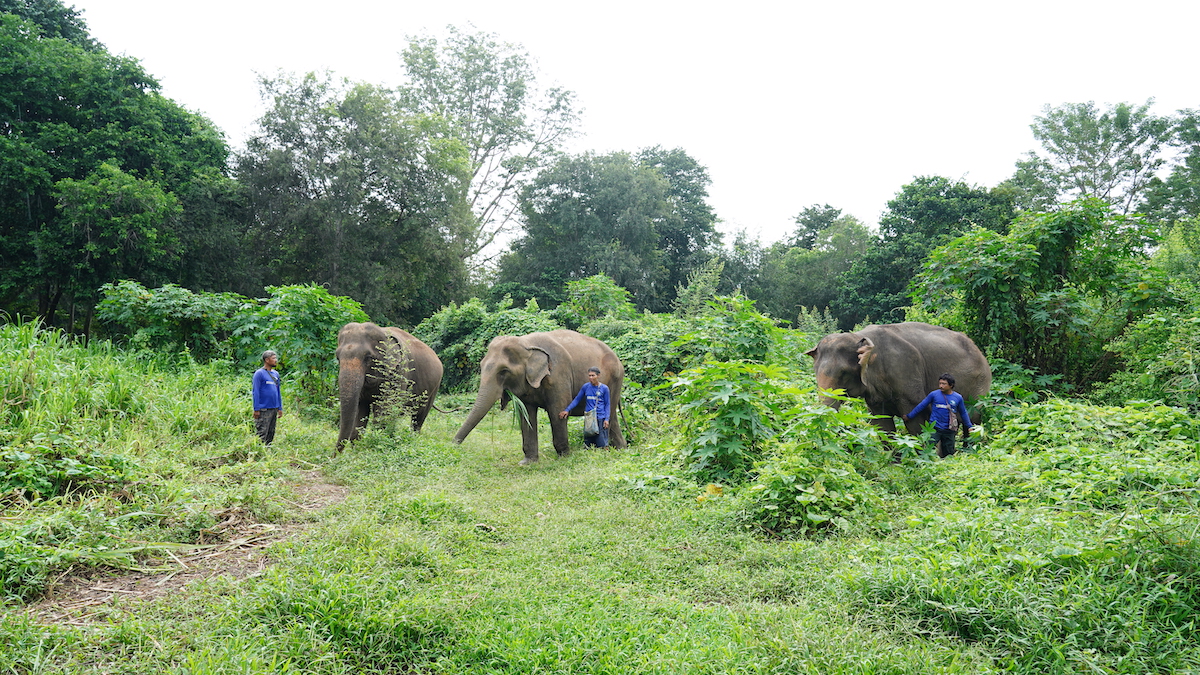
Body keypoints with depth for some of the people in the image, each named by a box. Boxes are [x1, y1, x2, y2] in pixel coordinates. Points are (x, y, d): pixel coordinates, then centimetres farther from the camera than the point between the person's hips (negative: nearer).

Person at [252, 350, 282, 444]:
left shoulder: (276, 374, 14)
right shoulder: (259, 373, -7)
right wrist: (256, 409, -14)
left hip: (274, 409, 7)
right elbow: (256, 392, -9)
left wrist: (280, 408, 15)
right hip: (263, 410, -7)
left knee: (271, 434, 12)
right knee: (262, 435, -6)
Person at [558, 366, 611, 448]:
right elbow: (577, 399, 9)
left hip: (600, 418, -3)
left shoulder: (604, 388, -1)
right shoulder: (586, 386, 5)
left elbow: (607, 404, 3)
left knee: (601, 445, -6)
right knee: (588, 444, 6)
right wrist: (567, 410, 0)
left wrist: (606, 419, -6)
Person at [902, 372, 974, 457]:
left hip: (949, 431, 2)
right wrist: (909, 416, 12)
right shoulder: (934, 394, -2)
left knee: (948, 454, 7)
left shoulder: (958, 398, 3)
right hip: (935, 428, -2)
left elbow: (963, 413, 17)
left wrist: (969, 427, 20)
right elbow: (921, 406, 8)